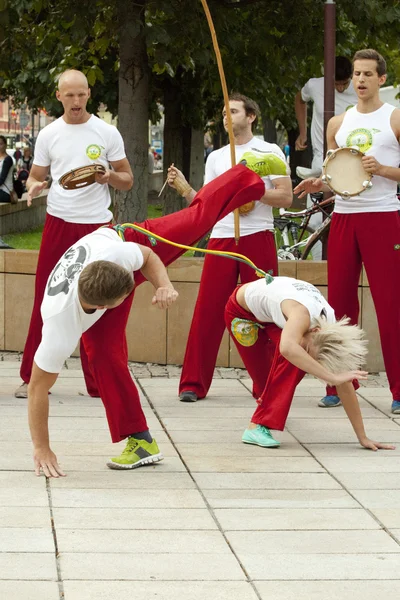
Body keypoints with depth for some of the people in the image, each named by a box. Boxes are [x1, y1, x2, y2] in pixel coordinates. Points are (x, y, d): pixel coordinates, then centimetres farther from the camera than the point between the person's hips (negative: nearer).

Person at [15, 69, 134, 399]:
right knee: (46, 300, 1)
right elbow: (35, 176, 12)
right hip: (59, 223, 1)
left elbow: (128, 180, 5)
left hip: (97, 225, -1)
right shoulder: (48, 135, 5)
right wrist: (33, 187, -12)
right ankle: (33, 377, 8)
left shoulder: (107, 133, 1)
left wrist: (109, 177, -17)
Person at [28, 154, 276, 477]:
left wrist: (164, 285, -37)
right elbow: (38, 386, -37)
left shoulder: (115, 251, -45)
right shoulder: (61, 326, -46)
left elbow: (148, 256, -19)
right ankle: (141, 441, 4)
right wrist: (42, 449, -35)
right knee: (104, 356, -14)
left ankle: (250, 172, 41)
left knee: (198, 215, 15)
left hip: (125, 240, 1)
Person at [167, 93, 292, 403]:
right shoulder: (216, 157, 18)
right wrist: (184, 187, -1)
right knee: (207, 311, -4)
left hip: (258, 238, -3)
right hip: (222, 238, 3)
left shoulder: (270, 152, 5)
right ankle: (193, 383, -2)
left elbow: (286, 197, -3)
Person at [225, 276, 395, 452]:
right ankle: (257, 427, 11)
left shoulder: (331, 328, -27)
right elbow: (287, 348, -67)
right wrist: (331, 377, -68)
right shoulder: (302, 314, -44)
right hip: (242, 310, -4)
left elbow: (344, 384, -21)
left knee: (297, 362, -17)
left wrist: (362, 438, -21)